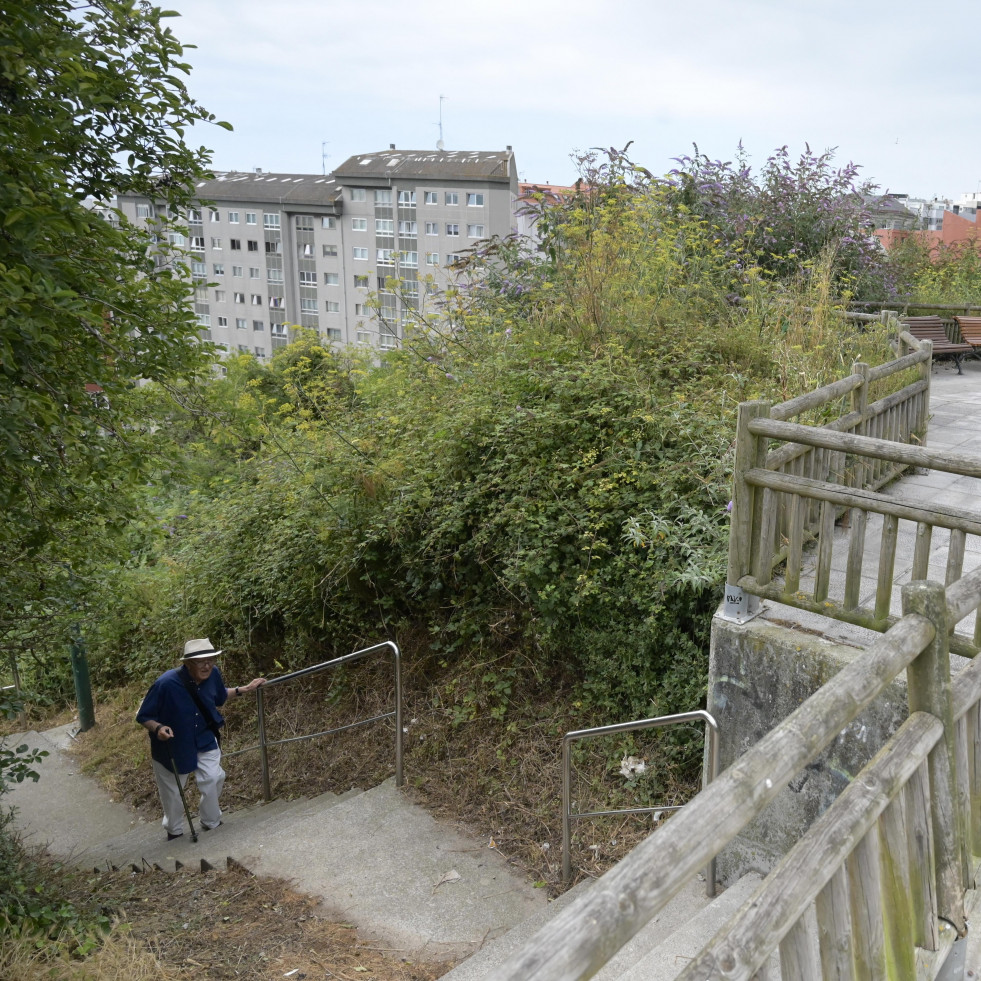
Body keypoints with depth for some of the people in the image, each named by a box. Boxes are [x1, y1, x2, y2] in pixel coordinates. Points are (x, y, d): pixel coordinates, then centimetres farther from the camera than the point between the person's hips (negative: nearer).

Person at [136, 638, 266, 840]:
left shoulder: (213, 674, -19)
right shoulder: (166, 684, -35)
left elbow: (220, 697, 5)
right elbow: (143, 717, -23)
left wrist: (244, 689, -6)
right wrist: (158, 728, -42)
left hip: (204, 738, 3)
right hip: (172, 743, -3)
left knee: (213, 778, -7)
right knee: (172, 791, 15)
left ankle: (211, 823, 21)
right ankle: (174, 831, 43)